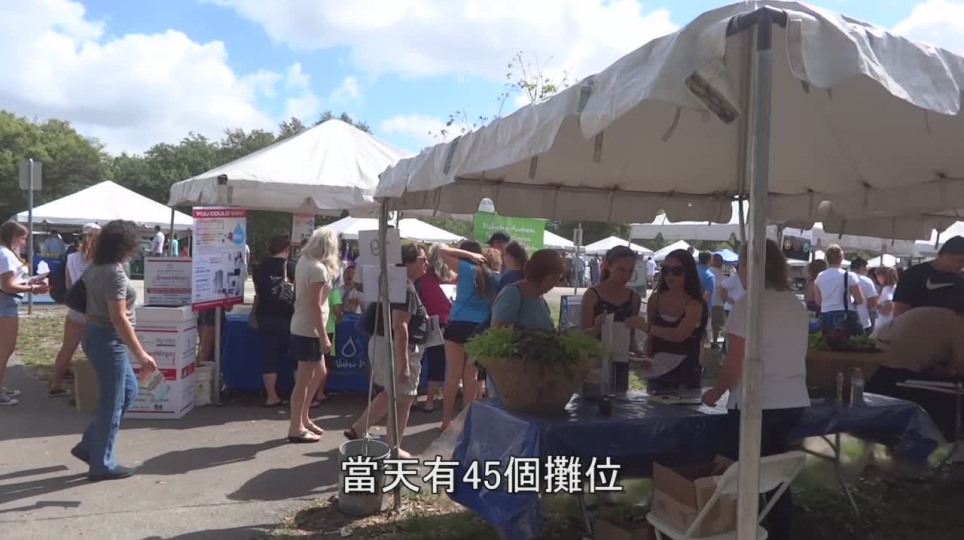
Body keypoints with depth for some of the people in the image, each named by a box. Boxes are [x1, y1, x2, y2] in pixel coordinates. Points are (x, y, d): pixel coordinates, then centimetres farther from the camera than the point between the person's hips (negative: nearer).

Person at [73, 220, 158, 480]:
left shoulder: (94, 268, 8)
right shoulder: (115, 273, -21)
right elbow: (119, 318, -26)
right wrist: (141, 354, -25)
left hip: (95, 333, 10)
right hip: (109, 339, -10)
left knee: (128, 391, 19)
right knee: (112, 402, 2)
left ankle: (88, 446, 24)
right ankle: (102, 465, 14)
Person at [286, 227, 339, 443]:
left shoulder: (303, 261, 7)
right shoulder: (318, 268, -19)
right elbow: (315, 305, -22)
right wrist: (324, 336, -19)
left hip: (302, 326, 9)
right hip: (309, 329, -9)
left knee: (319, 373, 20)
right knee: (304, 379, 1)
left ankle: (303, 418, 29)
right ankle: (296, 429, 11)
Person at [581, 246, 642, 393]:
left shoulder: (634, 298, 6)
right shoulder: (592, 295, -8)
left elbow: (631, 335, 13)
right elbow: (584, 333, -7)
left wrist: (638, 354, -5)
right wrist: (597, 327, -26)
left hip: (620, 366, 4)